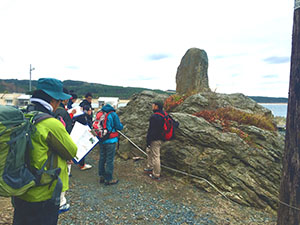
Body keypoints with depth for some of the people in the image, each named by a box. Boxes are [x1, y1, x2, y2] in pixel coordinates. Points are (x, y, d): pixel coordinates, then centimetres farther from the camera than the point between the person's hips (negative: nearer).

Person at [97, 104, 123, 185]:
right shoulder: (113, 114, -10)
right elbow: (119, 127, -10)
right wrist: (121, 124, 11)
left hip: (101, 140, 7)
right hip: (110, 140, -6)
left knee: (102, 158, 17)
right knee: (109, 160, 1)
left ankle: (102, 177, 28)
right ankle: (108, 179, 9)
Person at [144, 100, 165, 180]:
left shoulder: (154, 116, -22)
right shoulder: (163, 115, 8)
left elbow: (151, 130, -23)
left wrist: (148, 141, -17)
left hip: (155, 140, -11)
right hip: (159, 138, 11)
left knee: (155, 156, 0)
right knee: (149, 151, 26)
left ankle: (156, 175, 11)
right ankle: (150, 168, 37)